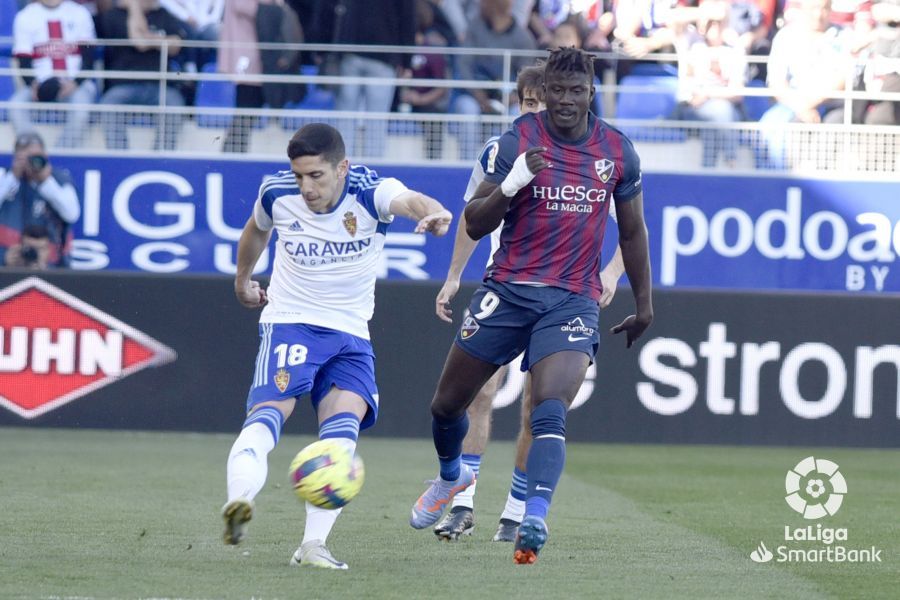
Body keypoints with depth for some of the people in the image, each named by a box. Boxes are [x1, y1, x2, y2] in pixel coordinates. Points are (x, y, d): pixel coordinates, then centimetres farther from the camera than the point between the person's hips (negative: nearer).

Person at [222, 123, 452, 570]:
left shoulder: (369, 192, -16)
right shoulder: (277, 194, -6)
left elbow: (408, 201, -40)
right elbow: (257, 230, 19)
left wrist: (432, 212, -64)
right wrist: (242, 280, 35)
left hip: (350, 335, 0)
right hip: (289, 325, 0)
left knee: (345, 425, -17)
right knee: (268, 412, -24)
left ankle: (313, 545, -19)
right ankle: (238, 501, -47)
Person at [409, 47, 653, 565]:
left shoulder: (618, 151, 3)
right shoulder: (519, 140, -5)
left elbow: (632, 232, 16)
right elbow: (474, 225, -5)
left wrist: (644, 305, 19)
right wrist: (512, 184, -23)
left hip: (573, 300, -1)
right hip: (508, 289, 1)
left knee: (551, 410, -23)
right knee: (447, 404, 9)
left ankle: (534, 521, -30)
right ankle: (452, 476, 40)